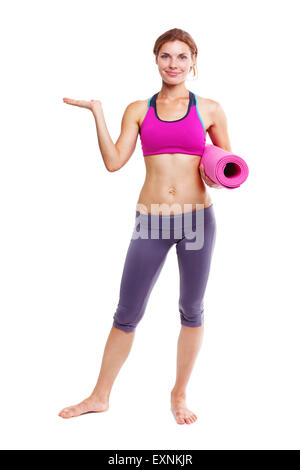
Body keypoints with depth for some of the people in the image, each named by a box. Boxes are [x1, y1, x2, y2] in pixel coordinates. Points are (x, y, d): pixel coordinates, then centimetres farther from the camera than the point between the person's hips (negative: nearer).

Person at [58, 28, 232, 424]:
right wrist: (97, 112, -4)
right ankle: (100, 396, 26)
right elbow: (114, 161, -2)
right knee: (126, 315, 6)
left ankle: (179, 394, 32)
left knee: (192, 311, 11)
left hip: (197, 218, 0)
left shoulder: (209, 109, 6)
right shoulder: (139, 110, 8)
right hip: (151, 221, 0)